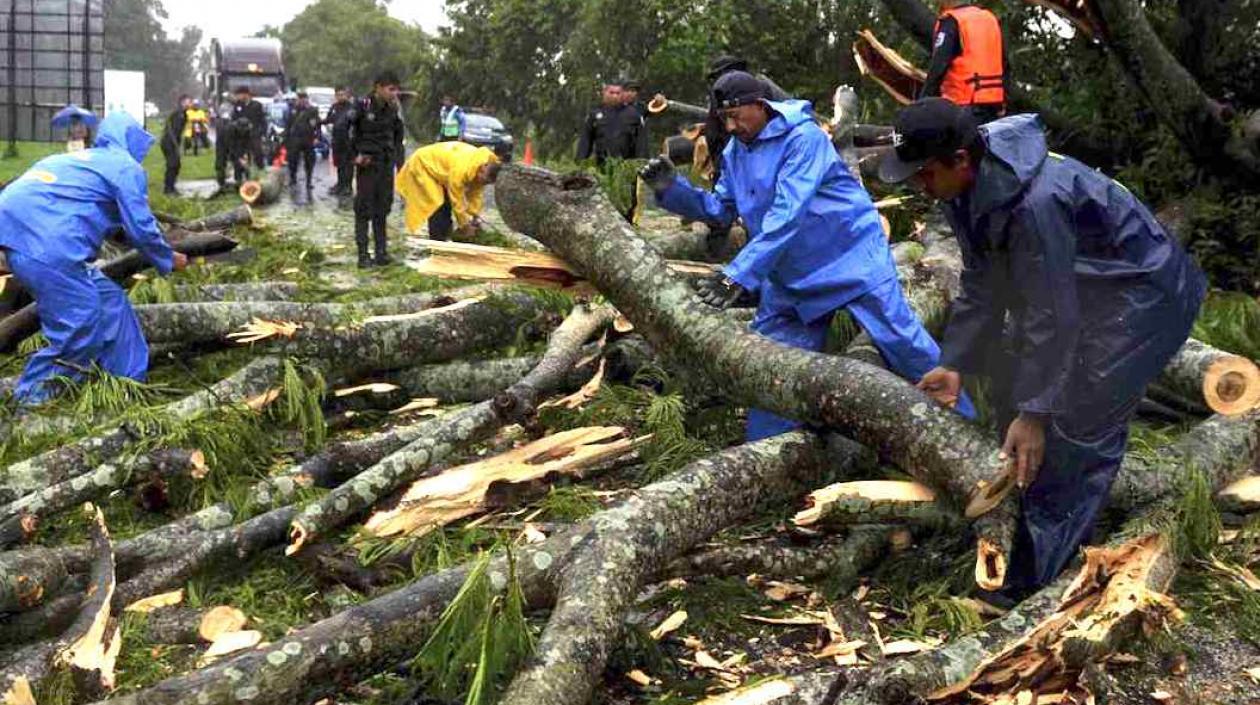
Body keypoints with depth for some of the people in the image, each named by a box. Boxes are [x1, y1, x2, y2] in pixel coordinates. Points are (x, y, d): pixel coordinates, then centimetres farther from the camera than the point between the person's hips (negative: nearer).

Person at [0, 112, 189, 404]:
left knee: (108, 302, 17)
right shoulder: (126, 167, 5)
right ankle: (32, 397, 3)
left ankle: (130, 382, 23)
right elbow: (141, 228, 2)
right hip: (45, 241, -10)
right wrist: (168, 260, 19)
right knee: (81, 324, -5)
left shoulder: (78, 160, 30)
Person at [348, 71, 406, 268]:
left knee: (382, 209, 8)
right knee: (364, 209, -2)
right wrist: (356, 154, -9)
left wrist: (400, 165, 7)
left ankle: (381, 251, 14)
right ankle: (362, 253, 0)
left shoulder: (393, 110, 4)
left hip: (386, 164, 5)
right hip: (367, 164, -4)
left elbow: (398, 139, 12)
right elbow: (350, 133, -2)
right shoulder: (363, 106, -10)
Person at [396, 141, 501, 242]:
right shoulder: (460, 169, -38)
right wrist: (465, 225, -19)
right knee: (438, 206, -16)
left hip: (437, 165, 9)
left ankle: (444, 239, 16)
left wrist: (476, 217, -7)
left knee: (446, 205, 7)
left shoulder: (481, 164, -14)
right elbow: (457, 201, -28)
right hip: (422, 165, -9)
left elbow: (475, 193, -3)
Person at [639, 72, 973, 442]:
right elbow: (720, 209, 7)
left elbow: (786, 215, -30)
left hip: (851, 255, -7)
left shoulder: (803, 138, -21)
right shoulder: (735, 152, 4)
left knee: (900, 340, -8)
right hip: (790, 273, 7)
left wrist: (738, 274, -35)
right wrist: (672, 188, -10)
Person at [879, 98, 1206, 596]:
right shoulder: (970, 187, -7)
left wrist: (1034, 414, -27)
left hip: (1143, 295, -10)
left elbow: (1051, 316, -32)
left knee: (1081, 423, -14)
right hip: (1076, 288, 10)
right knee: (1011, 373, 13)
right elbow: (982, 286, 3)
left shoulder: (1035, 202, -36)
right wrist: (954, 364, 1)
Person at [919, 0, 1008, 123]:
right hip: (995, 102, 8)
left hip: (966, 104, -8)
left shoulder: (951, 22, -6)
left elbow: (937, 68, -14)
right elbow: (1003, 66, 20)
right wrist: (1003, 101, 24)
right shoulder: (991, 19, 17)